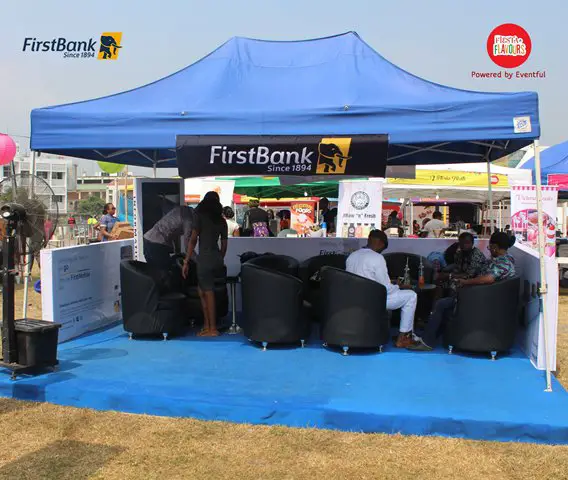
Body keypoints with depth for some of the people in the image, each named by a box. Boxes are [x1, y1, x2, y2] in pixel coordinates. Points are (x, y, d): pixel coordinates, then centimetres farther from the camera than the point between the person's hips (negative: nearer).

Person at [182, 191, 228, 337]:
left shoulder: (200, 216, -3)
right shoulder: (222, 220, 12)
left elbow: (193, 240, -8)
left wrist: (186, 262, -6)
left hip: (205, 258, -6)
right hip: (217, 258, 6)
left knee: (208, 293, -1)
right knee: (202, 290, 17)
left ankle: (212, 329, 4)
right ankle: (207, 325, 16)